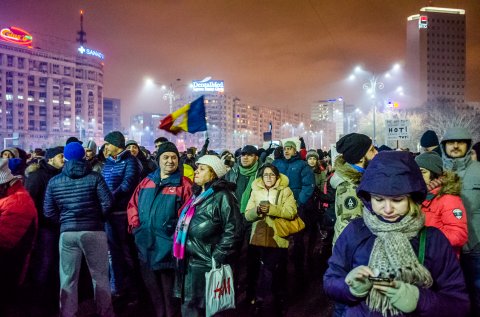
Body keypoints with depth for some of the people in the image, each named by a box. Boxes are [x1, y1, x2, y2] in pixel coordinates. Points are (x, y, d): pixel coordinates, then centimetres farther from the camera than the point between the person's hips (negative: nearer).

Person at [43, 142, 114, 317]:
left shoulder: (54, 181, 5)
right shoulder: (94, 177, -4)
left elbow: (48, 211, 3)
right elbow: (108, 202, -11)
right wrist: (99, 218, 6)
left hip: (67, 233, 2)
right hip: (94, 231, -2)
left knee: (68, 279, 11)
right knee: (100, 276, 10)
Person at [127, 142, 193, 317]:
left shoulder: (184, 184, -6)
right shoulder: (146, 181, 10)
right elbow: (133, 204, 14)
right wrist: (135, 224, 2)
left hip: (168, 244, -5)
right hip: (145, 243, 5)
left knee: (169, 288, 10)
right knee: (152, 286, 20)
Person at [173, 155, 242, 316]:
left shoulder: (222, 196, -12)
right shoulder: (198, 194, 14)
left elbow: (232, 229, -19)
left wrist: (217, 257, -19)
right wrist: (181, 253, 19)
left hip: (205, 263, -8)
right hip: (188, 260, 8)